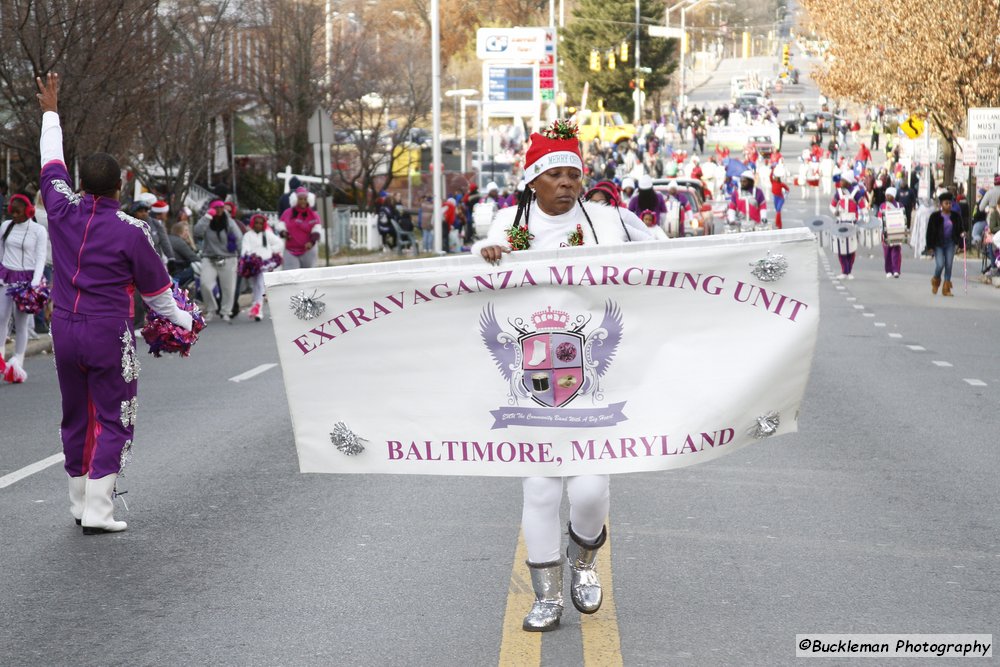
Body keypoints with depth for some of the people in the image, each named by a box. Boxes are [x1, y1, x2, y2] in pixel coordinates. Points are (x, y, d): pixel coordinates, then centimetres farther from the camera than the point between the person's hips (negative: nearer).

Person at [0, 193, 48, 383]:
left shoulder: (38, 230, -3)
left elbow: (41, 258, -6)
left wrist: (35, 282, -17)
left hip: (26, 278, -3)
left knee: (21, 322, -1)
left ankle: (17, 363, 3)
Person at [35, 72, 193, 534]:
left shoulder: (63, 211, -1)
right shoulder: (131, 231, -10)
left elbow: (51, 165, 17)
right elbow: (155, 288, 0)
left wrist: (50, 112, 31)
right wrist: (183, 320, 17)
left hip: (64, 330, 5)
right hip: (109, 336, -5)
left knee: (75, 417, 15)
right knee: (114, 420, 1)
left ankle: (80, 504, 22)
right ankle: (97, 512, -6)